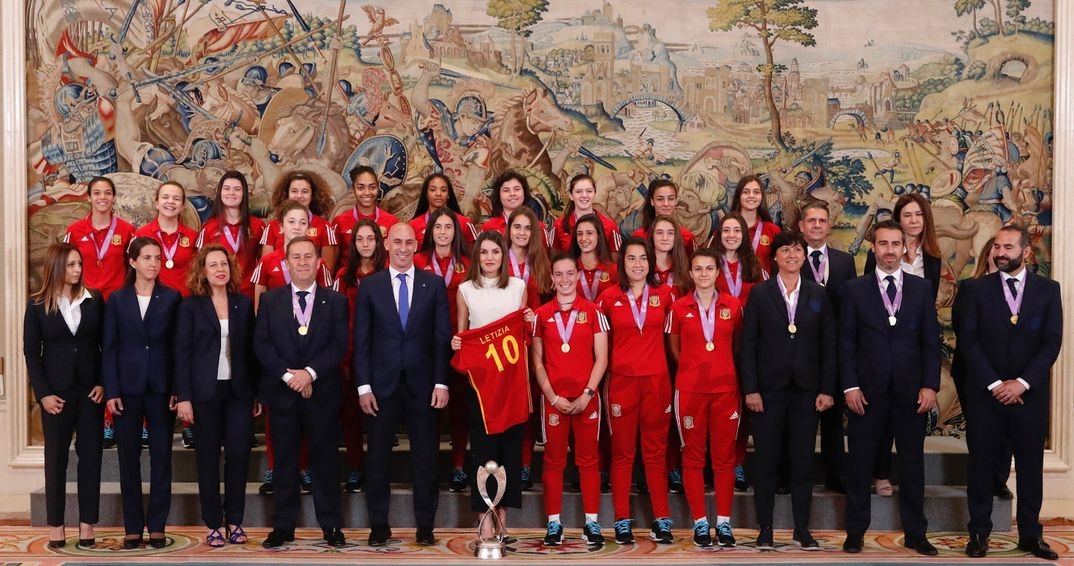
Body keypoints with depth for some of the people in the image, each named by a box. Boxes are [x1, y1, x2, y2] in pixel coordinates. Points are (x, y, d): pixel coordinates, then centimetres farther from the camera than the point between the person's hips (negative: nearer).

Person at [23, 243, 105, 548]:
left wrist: (103, 383, -7)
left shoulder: (94, 301, 2)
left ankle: (87, 525, 9)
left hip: (90, 388, 1)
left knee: (91, 455, 3)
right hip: (56, 391, -1)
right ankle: (55, 526, 14)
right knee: (56, 458, 6)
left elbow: (106, 345, 3)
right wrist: (43, 393, -9)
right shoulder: (37, 305, -1)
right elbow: (31, 352, -2)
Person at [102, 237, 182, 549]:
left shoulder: (172, 298, 2)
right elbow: (109, 348, 2)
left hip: (161, 388, 0)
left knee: (161, 457, 3)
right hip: (127, 388, 1)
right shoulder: (117, 299, 4)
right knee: (129, 458, 5)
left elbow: (178, 346, 1)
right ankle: (133, 527, 13)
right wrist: (111, 391, -6)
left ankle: (157, 526, 11)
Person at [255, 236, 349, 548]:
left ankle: (331, 525, 12)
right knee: (284, 461, 7)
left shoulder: (336, 301, 5)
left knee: (325, 459, 4)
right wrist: (288, 375, -13)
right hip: (281, 392, 1)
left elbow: (339, 344, -4)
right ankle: (283, 526, 14)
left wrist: (310, 372, -16)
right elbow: (261, 344, -1)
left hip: (322, 392, -1)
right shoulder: (270, 300, 7)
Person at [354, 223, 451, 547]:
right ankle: (379, 525, 18)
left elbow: (442, 337, 2)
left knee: (425, 458, 6)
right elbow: (361, 340, 2)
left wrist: (441, 383, -5)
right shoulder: (369, 286, 4)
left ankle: (425, 525, 16)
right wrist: (364, 386, -5)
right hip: (382, 385, 0)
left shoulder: (434, 284, 4)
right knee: (377, 458, 6)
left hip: (422, 385, 0)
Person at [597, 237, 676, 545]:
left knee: (656, 451, 6)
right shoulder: (609, 297, 1)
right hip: (621, 380, -1)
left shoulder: (664, 295, 4)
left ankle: (662, 520, 12)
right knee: (622, 452, 5)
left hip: (657, 380, 1)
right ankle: (622, 521, 11)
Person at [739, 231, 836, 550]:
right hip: (769, 389, -1)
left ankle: (802, 529, 16)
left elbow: (828, 344, 6)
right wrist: (750, 389, -8)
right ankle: (765, 530, 12)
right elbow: (748, 344, -1)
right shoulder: (760, 294, 1)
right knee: (766, 461, 3)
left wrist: (827, 389, -1)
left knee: (803, 461, 6)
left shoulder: (818, 295, 7)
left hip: (806, 389, 2)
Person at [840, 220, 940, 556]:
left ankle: (915, 533, 18)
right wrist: (850, 386, -7)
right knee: (860, 463, 5)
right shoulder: (855, 290, 3)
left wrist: (930, 385, -4)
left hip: (911, 391, 1)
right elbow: (846, 342, 0)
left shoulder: (922, 288, 7)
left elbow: (931, 341, 4)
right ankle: (856, 531, 16)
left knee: (912, 463, 8)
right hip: (867, 390, -1)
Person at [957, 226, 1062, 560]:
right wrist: (994, 384, -11)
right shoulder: (976, 289, 2)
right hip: (985, 392, -1)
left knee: (1030, 465, 7)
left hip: (1030, 393, 1)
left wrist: (1022, 382, -11)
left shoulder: (1048, 290, 4)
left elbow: (1052, 342, -2)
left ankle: (1030, 534, 17)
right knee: (981, 464, 4)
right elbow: (968, 341, -3)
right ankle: (979, 532, 14)